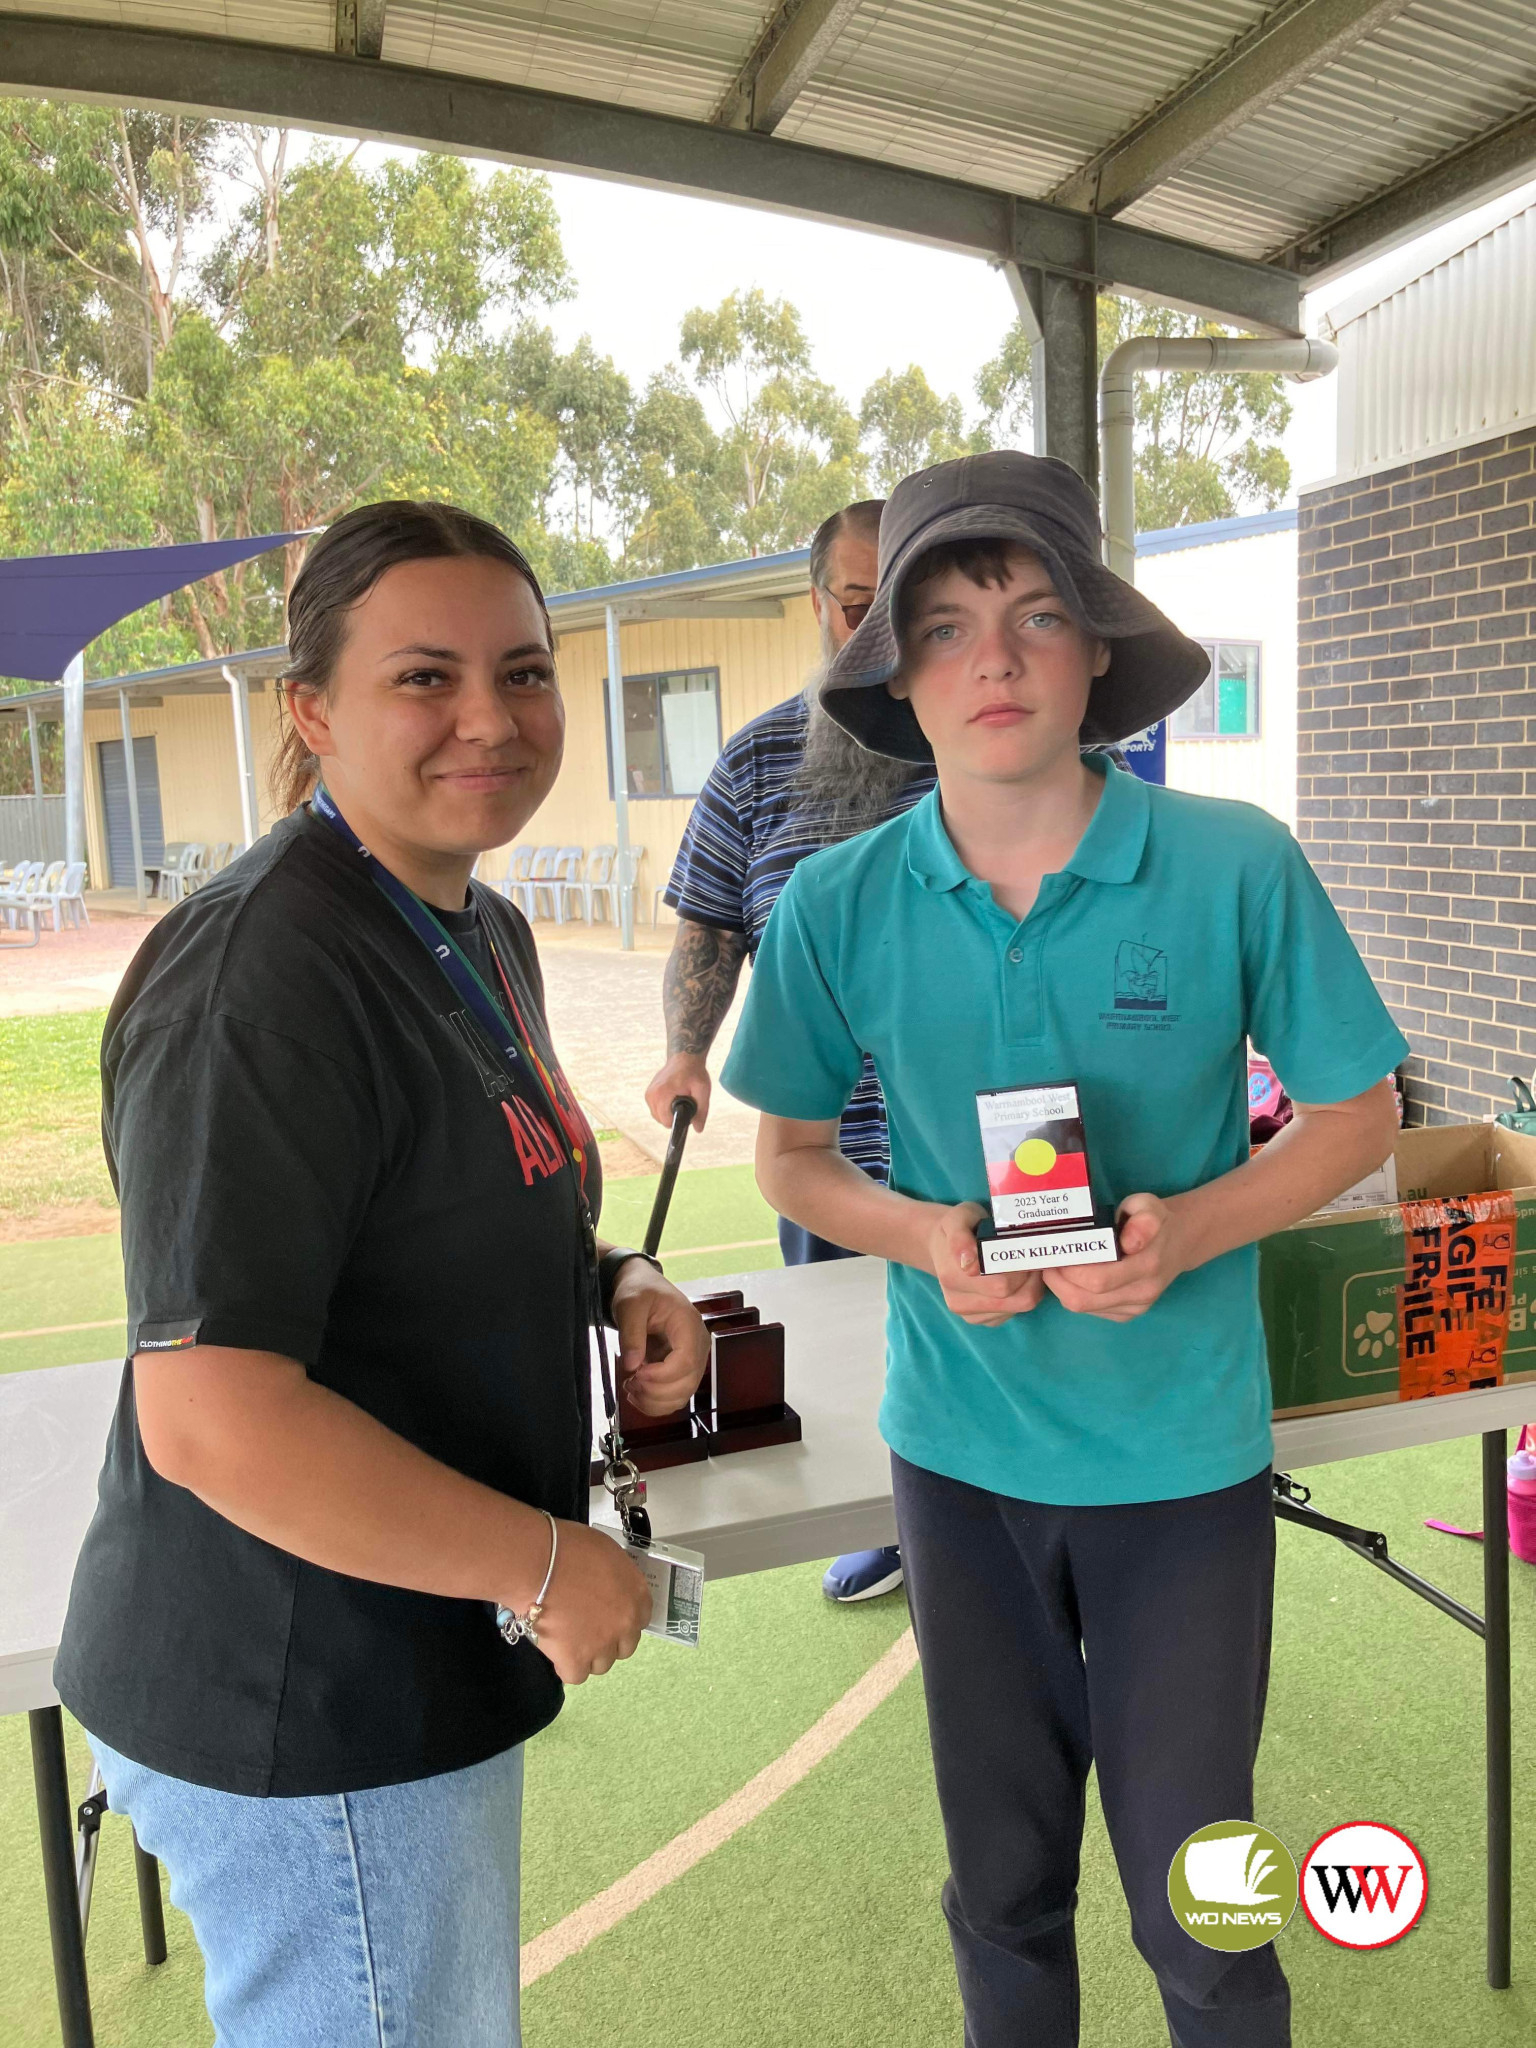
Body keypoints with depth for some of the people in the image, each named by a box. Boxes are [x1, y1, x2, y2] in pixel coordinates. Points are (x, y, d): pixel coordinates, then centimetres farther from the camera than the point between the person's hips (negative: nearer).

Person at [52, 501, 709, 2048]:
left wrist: (609, 1284, 0)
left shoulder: (479, 931, 6)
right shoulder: (263, 977, -25)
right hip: (298, 1723, -9)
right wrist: (545, 1565, -21)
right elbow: (210, 1417, -30)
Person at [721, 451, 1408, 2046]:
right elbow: (792, 1153, 3)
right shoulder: (838, 907, -9)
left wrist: (1190, 1229, -20)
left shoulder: (1237, 869, -14)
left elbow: (1356, 1113, -3)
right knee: (1003, 1877, 22)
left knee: (1193, 1895, 15)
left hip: (1183, 1451, -1)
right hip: (958, 1447, 2)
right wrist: (921, 1238, -17)